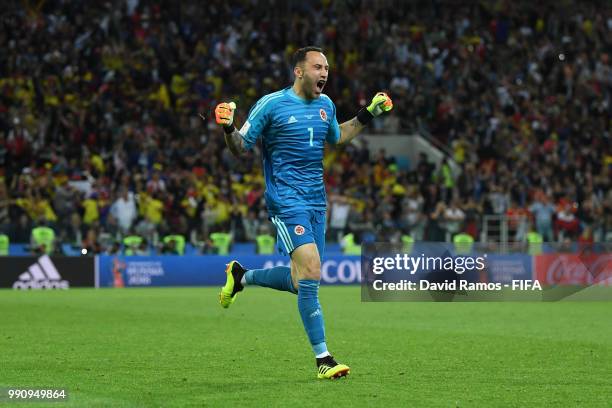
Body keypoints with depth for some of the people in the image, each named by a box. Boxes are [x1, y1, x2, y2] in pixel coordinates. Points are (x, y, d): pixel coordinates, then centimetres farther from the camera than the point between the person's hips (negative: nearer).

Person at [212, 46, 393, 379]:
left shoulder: (326, 105, 11)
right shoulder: (271, 104, -7)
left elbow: (336, 137, 32)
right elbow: (240, 148, -3)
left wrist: (369, 113, 24)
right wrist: (228, 128, -23)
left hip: (316, 201, 7)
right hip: (286, 199, -7)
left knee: (301, 282, 7)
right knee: (311, 272, -18)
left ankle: (241, 276, 34)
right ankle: (323, 360, -12)